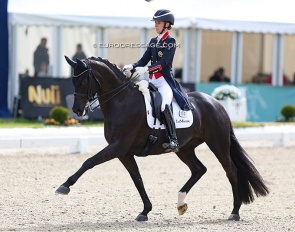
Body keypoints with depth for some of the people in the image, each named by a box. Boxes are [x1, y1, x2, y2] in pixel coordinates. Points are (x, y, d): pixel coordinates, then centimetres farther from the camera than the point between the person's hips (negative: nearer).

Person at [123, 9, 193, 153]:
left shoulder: (170, 41, -4)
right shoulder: (153, 42, 17)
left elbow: (163, 62, -16)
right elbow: (144, 60, 12)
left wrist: (146, 69, -28)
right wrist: (132, 67, -8)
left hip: (165, 80, -9)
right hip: (152, 81, 9)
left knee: (164, 105, -31)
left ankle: (173, 141, -36)